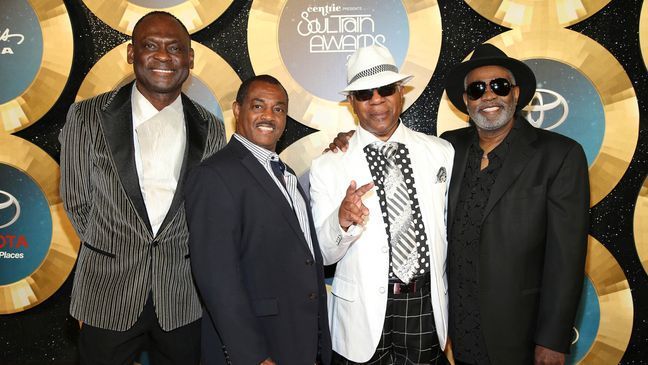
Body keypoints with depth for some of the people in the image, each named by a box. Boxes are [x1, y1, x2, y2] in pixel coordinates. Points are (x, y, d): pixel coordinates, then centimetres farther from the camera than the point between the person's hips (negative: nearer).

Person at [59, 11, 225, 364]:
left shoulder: (211, 129, 0)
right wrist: (115, 255, 6)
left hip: (183, 298, 1)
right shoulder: (87, 117, -5)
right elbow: (76, 201, 2)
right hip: (108, 296, -1)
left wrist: (180, 261, 4)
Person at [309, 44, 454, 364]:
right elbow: (321, 254, -7)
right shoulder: (326, 167, -7)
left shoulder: (442, 152, 0)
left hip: (428, 306, 2)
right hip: (362, 314, -1)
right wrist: (342, 220, -27)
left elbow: (449, 225, 10)